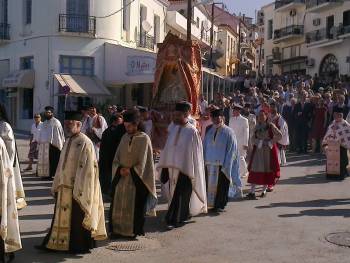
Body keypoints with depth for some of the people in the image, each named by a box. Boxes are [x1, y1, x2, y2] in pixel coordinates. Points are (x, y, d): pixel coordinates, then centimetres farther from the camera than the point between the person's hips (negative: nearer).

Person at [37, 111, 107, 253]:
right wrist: (57, 185, 16)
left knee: (78, 219, 4)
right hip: (64, 188, 8)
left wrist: (79, 190, -19)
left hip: (77, 189, -8)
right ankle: (57, 242, 26)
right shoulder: (69, 141, 10)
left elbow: (87, 169, -19)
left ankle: (80, 246, 19)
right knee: (63, 216, 15)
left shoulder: (85, 143, -16)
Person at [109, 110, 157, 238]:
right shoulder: (125, 137, 7)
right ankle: (118, 230, 17)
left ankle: (134, 231, 15)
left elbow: (142, 163, -10)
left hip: (136, 180, -5)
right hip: (121, 177, 5)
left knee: (134, 206, 2)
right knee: (118, 205, 6)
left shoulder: (144, 139, -8)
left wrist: (129, 171, -11)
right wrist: (120, 169, -7)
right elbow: (116, 158, 10)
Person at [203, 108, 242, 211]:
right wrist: (203, 162, 7)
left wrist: (226, 166, -12)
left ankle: (219, 205, 15)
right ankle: (210, 204, 17)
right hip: (209, 164, 4)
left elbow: (231, 151, -7)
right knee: (209, 184, 6)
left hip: (222, 165, -4)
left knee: (220, 186, 2)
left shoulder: (228, 132, -5)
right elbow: (204, 148, 14)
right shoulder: (209, 131, 9)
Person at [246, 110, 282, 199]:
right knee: (255, 169, -5)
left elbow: (279, 135, -6)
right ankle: (252, 192, -8)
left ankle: (264, 190, 18)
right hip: (258, 150, 2)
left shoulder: (271, 126, -6)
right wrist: (258, 142, -7)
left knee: (268, 169, 5)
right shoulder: (257, 126, 5)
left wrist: (271, 142, -11)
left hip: (269, 150, -2)